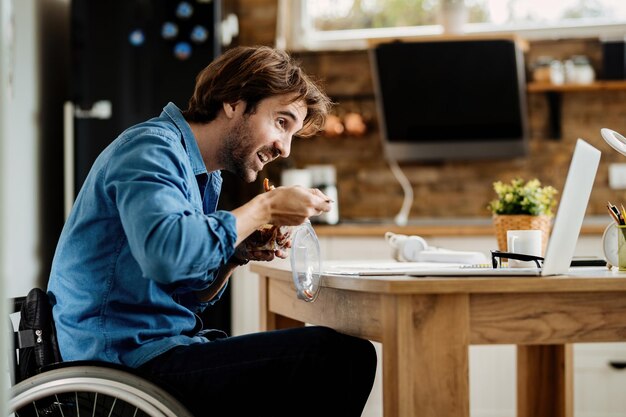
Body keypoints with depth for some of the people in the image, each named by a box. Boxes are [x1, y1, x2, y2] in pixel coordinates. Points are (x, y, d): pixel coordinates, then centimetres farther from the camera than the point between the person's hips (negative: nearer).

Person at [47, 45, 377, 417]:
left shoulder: (206, 177, 19)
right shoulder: (152, 147, -11)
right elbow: (165, 253, -31)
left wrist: (234, 258, 3)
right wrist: (263, 209, -19)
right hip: (132, 358, -10)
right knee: (344, 358, -20)